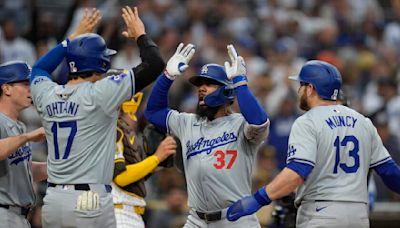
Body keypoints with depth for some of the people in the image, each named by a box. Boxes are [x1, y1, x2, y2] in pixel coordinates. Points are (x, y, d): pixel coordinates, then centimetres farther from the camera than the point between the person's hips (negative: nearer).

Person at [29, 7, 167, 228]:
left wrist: (74, 37, 35)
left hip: (52, 201, 6)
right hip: (89, 202, -6)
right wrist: (140, 34, 10)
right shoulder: (100, 93, -10)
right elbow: (155, 64, -8)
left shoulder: (47, 95, 6)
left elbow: (39, 68, 33)